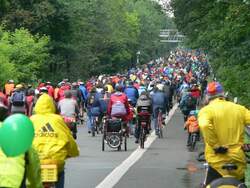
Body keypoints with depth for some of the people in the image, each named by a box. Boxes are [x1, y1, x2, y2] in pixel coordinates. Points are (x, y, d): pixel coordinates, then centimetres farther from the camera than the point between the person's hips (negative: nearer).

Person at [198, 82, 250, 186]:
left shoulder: (207, 110, -5)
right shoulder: (240, 109, 7)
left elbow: (205, 126, -26)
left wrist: (215, 145, -17)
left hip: (218, 162, -4)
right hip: (238, 161, 4)